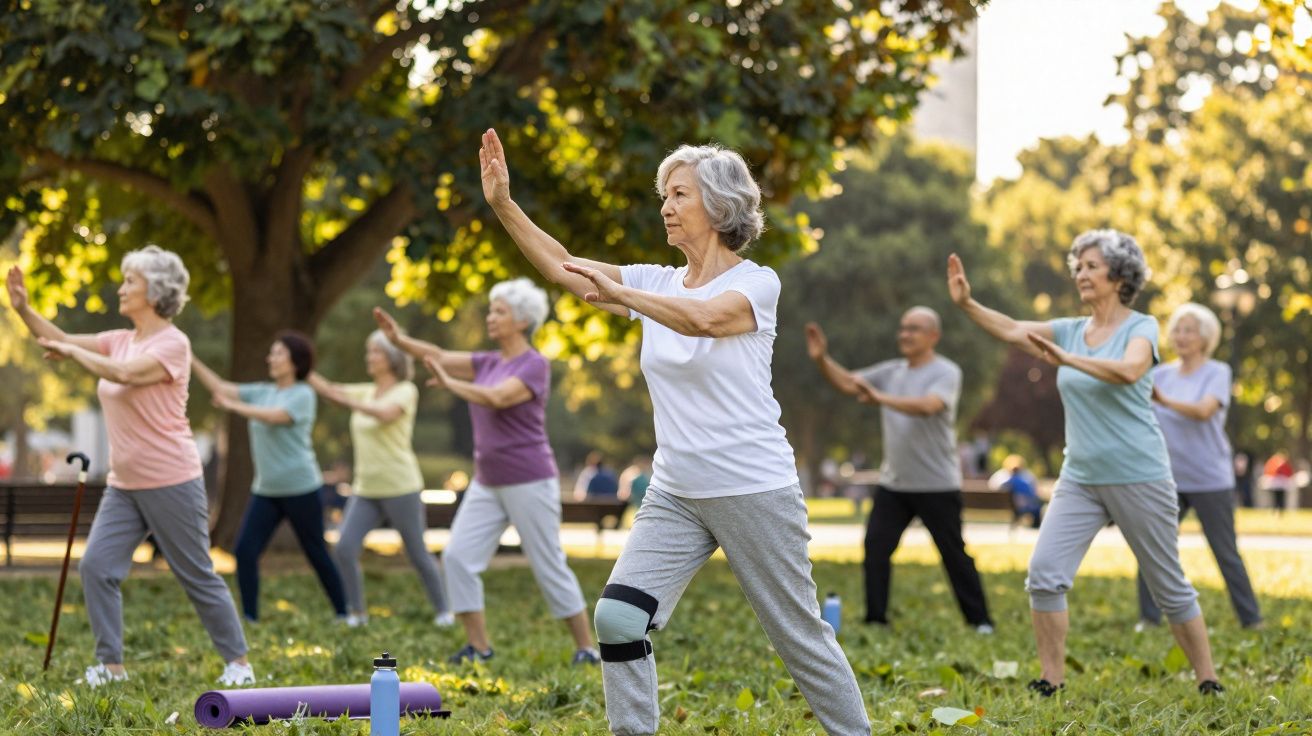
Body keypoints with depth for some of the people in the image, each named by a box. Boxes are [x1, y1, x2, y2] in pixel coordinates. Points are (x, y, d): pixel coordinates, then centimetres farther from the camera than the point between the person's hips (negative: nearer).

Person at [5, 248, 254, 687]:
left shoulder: (173, 343, -14)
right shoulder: (120, 340, 9)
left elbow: (124, 373, -29)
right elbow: (61, 342, 8)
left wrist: (75, 353, -17)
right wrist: (23, 309, -5)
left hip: (171, 483, -7)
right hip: (123, 485, 7)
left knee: (198, 576, 1)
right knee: (96, 566, -3)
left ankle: (238, 662, 14)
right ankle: (111, 664, 5)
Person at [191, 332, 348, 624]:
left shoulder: (303, 394, -8)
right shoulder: (262, 392, 11)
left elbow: (274, 416, -24)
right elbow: (220, 388, 8)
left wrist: (233, 406, -29)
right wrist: (191, 361, -1)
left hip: (300, 489, -6)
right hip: (265, 490, 6)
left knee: (317, 554, 4)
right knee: (244, 551, -9)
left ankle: (343, 614, 19)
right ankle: (249, 618, -4)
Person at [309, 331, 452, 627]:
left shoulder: (406, 391, -8)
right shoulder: (367, 392, 12)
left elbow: (385, 413, -27)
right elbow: (329, 390, 9)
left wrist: (347, 400, -32)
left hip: (401, 488, -6)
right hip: (365, 490, 6)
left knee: (418, 555, 3)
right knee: (344, 549, -11)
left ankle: (444, 610, 19)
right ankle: (356, 612, 1)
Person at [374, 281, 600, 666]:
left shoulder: (535, 366, -12)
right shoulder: (489, 363, 12)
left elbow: (496, 398, -27)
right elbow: (440, 357, 2)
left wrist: (450, 384, -18)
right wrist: (400, 339, -12)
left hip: (529, 483, -8)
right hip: (487, 484, 8)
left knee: (549, 568, -2)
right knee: (458, 557, -4)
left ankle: (586, 649, 10)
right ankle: (478, 646, 3)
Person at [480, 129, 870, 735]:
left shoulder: (756, 283, -10)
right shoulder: (656, 283, 6)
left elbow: (705, 318, -32)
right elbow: (563, 268, -2)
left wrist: (619, 293, -34)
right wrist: (504, 205, -12)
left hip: (754, 491, -5)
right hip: (674, 495, 5)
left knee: (799, 635, 6)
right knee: (617, 617, -13)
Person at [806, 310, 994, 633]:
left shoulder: (946, 373, -9)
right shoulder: (891, 372, 10)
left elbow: (928, 406, -28)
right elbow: (847, 383, 8)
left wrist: (881, 398, -37)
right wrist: (822, 359, -10)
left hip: (937, 485, -5)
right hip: (893, 484, 5)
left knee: (954, 555, 1)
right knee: (875, 547, -4)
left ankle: (980, 621, 11)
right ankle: (875, 619, 3)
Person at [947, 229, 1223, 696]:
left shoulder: (1141, 327, -7)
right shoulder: (1072, 330, 8)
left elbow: (1129, 370, -29)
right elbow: (1012, 330, -5)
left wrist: (1066, 359, -35)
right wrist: (966, 304, -20)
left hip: (1138, 478, -5)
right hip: (1080, 478, 5)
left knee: (1169, 587, 4)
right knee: (1044, 573, -11)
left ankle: (1208, 684, 18)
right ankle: (1052, 683, -2)